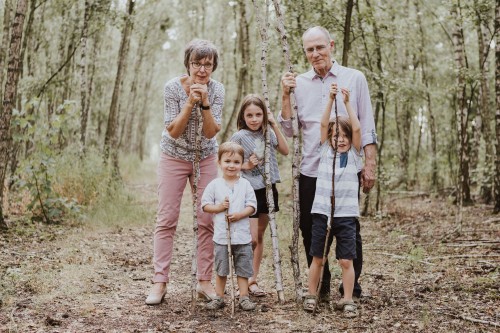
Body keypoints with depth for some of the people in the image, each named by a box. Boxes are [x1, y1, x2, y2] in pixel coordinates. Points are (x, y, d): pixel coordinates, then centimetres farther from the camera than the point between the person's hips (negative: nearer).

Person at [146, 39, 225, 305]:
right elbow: (173, 131, -18)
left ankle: (204, 281, 10)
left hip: (205, 158, 2)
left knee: (207, 221, 0)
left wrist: (204, 102, -29)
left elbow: (210, 132, -16)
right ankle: (160, 283, 1)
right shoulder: (173, 87, -16)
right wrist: (190, 102, -28)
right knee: (166, 220, -4)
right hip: (174, 157, -2)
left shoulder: (216, 89, -11)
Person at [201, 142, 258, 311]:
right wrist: (220, 207, -15)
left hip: (242, 235, 0)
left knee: (243, 268, 5)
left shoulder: (245, 184, 1)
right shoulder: (214, 184, 0)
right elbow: (205, 205, 1)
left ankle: (244, 297, 14)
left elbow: (252, 206, -1)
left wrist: (240, 214, -17)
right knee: (221, 269, 9)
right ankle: (219, 297, 19)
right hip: (221, 235, 0)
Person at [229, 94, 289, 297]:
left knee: (260, 236, 11)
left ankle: (253, 279, 19)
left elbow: (285, 151, -2)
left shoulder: (268, 132, 5)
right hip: (249, 191, -5)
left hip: (268, 189, 5)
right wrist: (245, 166, -19)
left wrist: (274, 126, -6)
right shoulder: (239, 137, -9)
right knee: (251, 239, -8)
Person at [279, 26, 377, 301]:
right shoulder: (298, 83, 9)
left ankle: (352, 287, 18)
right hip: (310, 171, 2)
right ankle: (320, 287, 23)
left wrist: (369, 165, -2)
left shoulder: (354, 79, 4)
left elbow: (366, 127, 4)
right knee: (311, 231, 7)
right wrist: (285, 96, -5)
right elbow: (288, 130, 5)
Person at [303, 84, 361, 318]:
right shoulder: (325, 151, 8)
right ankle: (311, 295, 22)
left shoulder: (353, 154, 7)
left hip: (346, 214, 0)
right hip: (322, 211, 1)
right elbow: (323, 124, -3)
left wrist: (347, 103, -11)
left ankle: (347, 300, 10)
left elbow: (357, 128, -6)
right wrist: (331, 99, -11)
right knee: (317, 258, 9)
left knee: (346, 260, -1)